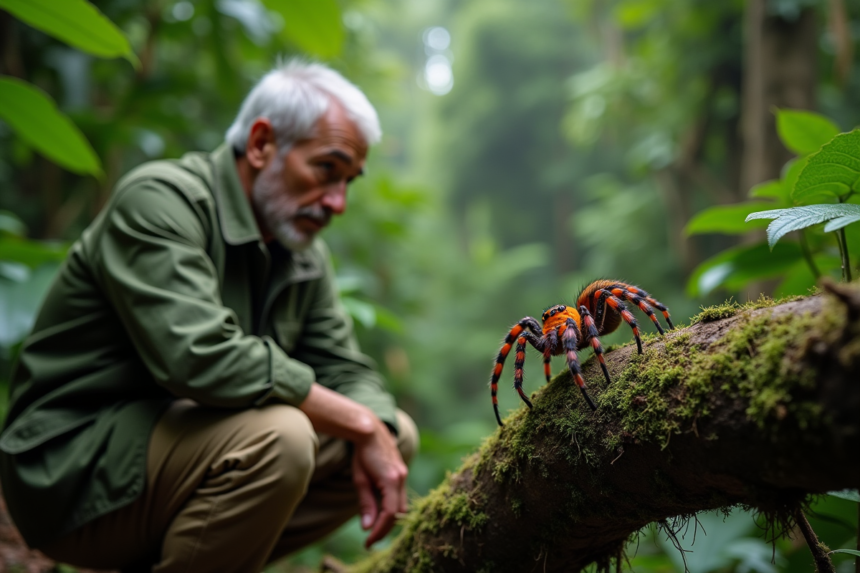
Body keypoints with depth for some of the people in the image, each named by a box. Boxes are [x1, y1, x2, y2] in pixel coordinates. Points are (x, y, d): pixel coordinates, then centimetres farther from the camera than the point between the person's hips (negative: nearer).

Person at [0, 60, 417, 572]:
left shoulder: (304, 251, 8)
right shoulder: (159, 199, -18)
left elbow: (347, 369, 10)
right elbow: (201, 360, -31)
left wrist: (376, 433, -14)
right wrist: (361, 425, -25)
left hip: (190, 442, 9)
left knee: (398, 434, 5)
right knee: (278, 437, -34)